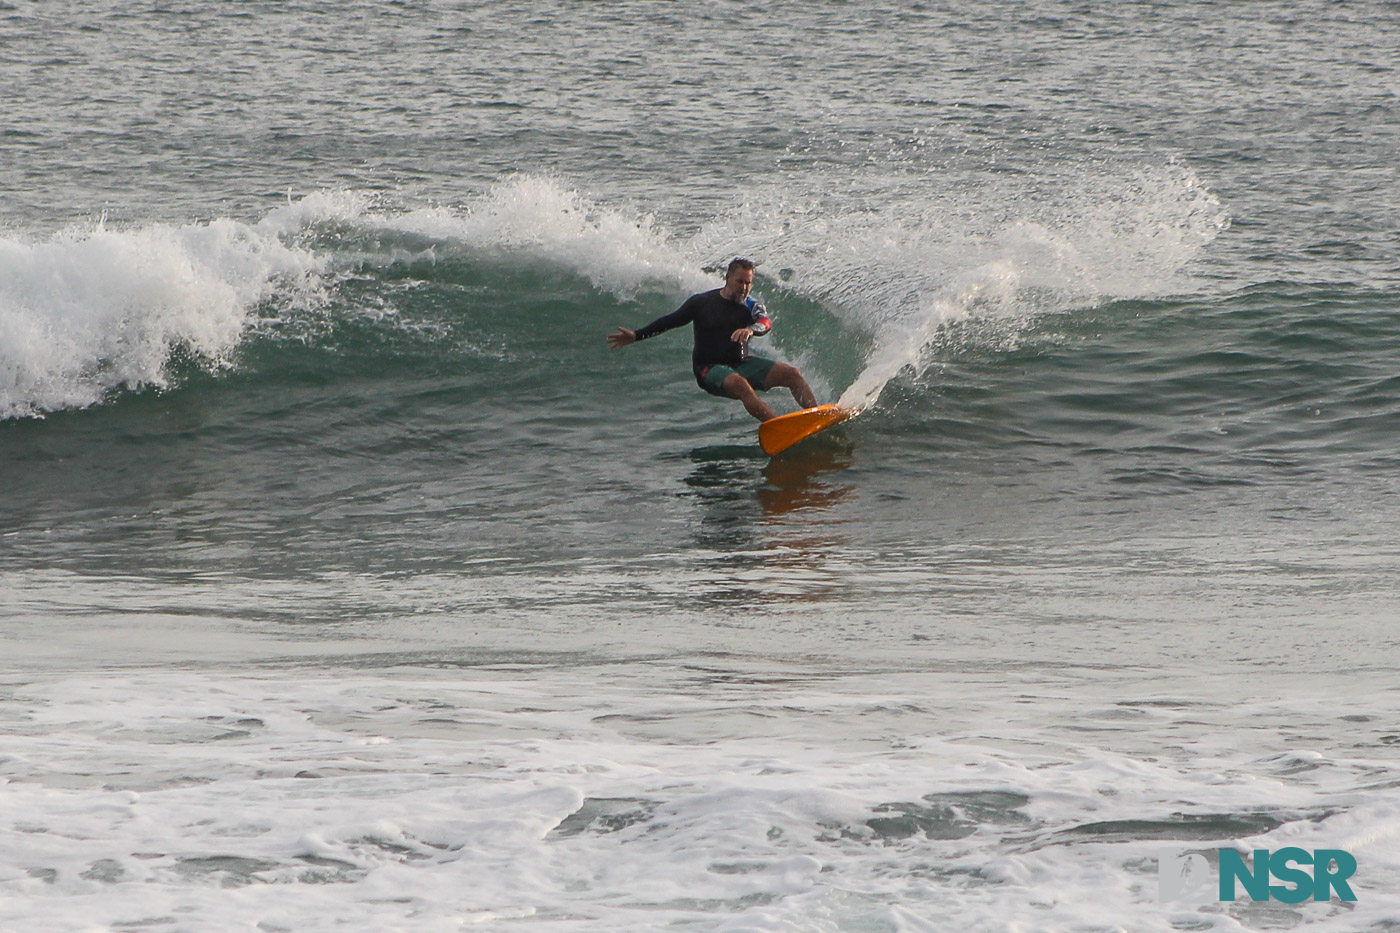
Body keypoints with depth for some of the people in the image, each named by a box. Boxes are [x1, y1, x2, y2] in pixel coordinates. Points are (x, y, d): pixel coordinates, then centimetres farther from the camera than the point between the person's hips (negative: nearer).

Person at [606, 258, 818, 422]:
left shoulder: (751, 307, 4)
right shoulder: (701, 303, -1)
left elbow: (765, 323, -18)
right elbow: (670, 321, 6)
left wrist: (751, 329, -42)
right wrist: (636, 336, 0)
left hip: (742, 364, 5)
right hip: (710, 370, -5)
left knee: (792, 374, -13)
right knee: (739, 384, -38)